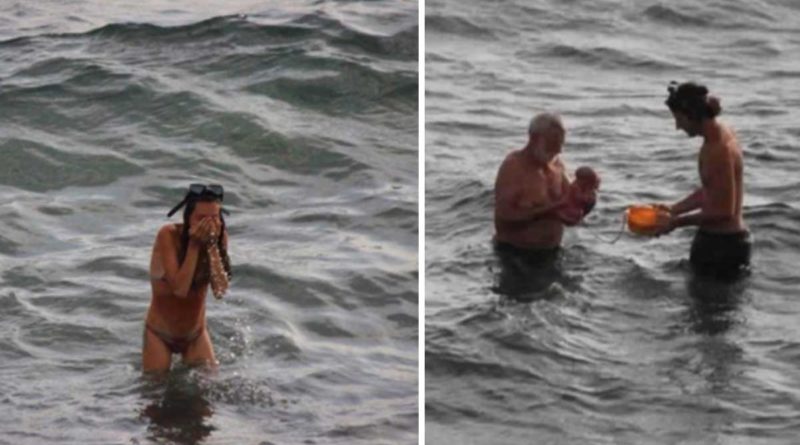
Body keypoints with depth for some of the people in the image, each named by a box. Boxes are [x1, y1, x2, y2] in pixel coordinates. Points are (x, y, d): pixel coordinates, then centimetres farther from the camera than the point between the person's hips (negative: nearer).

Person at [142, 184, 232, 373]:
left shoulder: (219, 236, -13)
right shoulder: (168, 236, -24)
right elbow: (180, 288, -31)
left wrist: (213, 246, -29)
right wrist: (194, 245, -33)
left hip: (195, 333, 3)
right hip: (160, 333, -3)